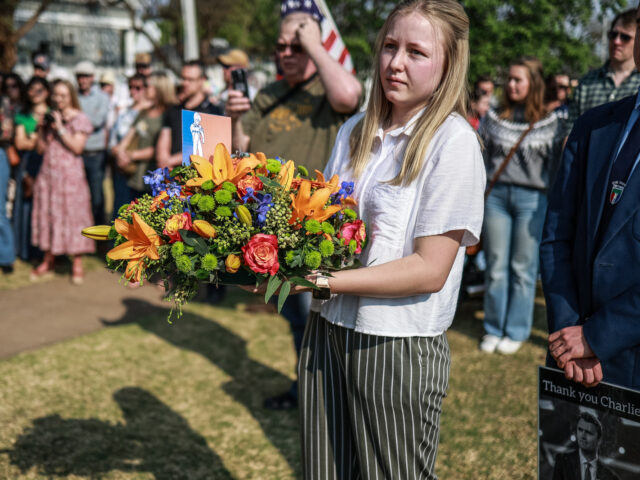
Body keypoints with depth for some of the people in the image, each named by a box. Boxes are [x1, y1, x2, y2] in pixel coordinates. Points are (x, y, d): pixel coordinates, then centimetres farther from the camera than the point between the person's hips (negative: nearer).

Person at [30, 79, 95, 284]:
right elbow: (42, 147, 11)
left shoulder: (79, 119, -1)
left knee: (73, 216, -4)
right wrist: (41, 127, -1)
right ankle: (48, 262, 18)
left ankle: (77, 264, 3)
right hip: (48, 173, 5)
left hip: (70, 175, -5)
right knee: (48, 215, 8)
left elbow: (77, 147, -12)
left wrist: (60, 128, -13)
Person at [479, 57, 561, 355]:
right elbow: (480, 159, 10)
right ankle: (493, 329, 17)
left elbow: (555, 166, 5)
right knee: (495, 266, 5)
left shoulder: (549, 123, 4)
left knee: (523, 268, 3)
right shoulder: (494, 118, 9)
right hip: (495, 194, 2)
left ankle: (516, 331, 15)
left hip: (532, 198, -2)